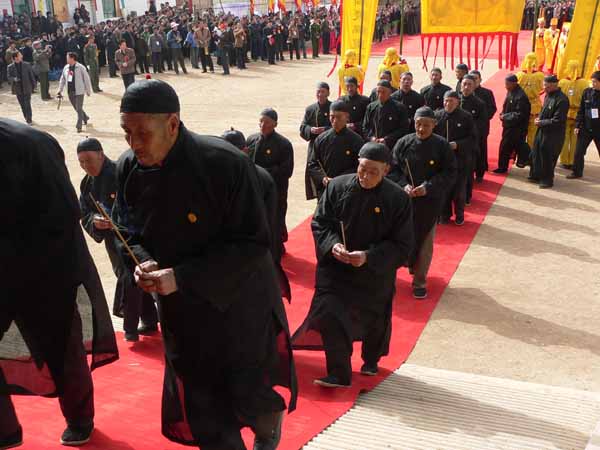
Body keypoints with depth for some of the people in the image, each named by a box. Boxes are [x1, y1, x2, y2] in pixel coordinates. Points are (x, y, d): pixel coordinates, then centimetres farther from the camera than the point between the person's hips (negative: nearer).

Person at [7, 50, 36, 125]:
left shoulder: (26, 65, -1)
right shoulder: (10, 67, -2)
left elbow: (31, 75, 5)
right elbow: (9, 77, -3)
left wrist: (34, 85, 5)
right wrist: (14, 79, -24)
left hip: (27, 88, -1)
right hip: (18, 89, 1)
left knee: (27, 104, -5)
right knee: (22, 105, 10)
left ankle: (29, 119, 1)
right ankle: (26, 118, 23)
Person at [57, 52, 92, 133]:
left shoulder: (81, 68, -9)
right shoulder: (66, 68, 7)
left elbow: (86, 79, -5)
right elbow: (62, 80, 14)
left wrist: (88, 90, -3)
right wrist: (60, 90, 10)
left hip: (79, 91, -6)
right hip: (70, 92, 6)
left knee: (79, 109, -6)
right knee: (76, 108, 15)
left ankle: (79, 126, -2)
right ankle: (85, 118, 39)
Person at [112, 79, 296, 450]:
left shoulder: (226, 164, -25)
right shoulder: (129, 169, -7)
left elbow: (253, 241, -20)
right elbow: (129, 231, 8)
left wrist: (182, 277, -25)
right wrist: (143, 262, -15)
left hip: (240, 305, -4)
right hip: (182, 312, 5)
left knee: (251, 396, 10)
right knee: (202, 411, 13)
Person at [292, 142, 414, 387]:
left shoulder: (398, 199, -15)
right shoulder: (337, 187, -12)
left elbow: (401, 245, -12)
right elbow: (320, 223, -4)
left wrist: (369, 256, -25)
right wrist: (333, 245, -24)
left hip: (376, 274, 0)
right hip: (335, 268, 0)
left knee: (374, 319, 18)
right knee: (330, 317, -10)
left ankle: (371, 361, 48)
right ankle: (339, 374, 5)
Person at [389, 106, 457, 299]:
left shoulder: (442, 145, -7)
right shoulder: (404, 143, -3)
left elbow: (450, 173, -6)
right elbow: (393, 169, 1)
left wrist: (428, 187, -18)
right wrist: (404, 186, -16)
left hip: (430, 202, -1)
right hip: (405, 200, 1)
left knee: (425, 241, 6)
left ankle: (420, 281, 19)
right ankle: (412, 265, 37)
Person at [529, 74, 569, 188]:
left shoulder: (561, 100, -22)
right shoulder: (548, 95, 5)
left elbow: (557, 121, -22)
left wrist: (541, 123, -16)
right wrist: (539, 118, 1)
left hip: (553, 135, -9)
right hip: (542, 131, 9)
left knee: (547, 158, 2)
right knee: (536, 154, 16)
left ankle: (547, 180, 18)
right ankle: (536, 175, 32)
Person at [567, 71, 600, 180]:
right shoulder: (587, 92, 0)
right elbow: (581, 111, 4)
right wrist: (578, 125, 1)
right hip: (585, 128, 2)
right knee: (579, 152, 5)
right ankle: (577, 172, 18)